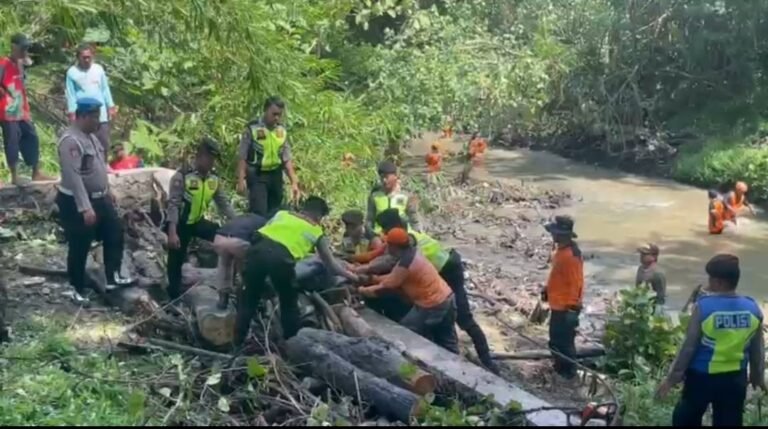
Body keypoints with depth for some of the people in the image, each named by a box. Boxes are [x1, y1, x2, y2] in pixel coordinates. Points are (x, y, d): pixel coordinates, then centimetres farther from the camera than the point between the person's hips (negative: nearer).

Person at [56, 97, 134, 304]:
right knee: (79, 248, 3)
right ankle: (77, 289, 18)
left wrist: (108, 191, 23)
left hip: (98, 198, 10)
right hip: (76, 203, -9)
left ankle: (113, 277, 24)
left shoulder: (90, 136, 8)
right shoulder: (71, 140, -24)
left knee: (115, 233, 14)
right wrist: (85, 208, -31)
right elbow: (73, 177, -29)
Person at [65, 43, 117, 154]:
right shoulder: (72, 72, -5)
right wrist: (71, 113, -6)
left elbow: (105, 89, 9)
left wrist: (111, 107, 8)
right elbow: (70, 95, -3)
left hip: (101, 114, 3)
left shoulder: (99, 69, 4)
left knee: (104, 143, 7)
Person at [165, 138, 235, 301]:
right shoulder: (182, 176, -21)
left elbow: (223, 204, 2)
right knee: (176, 261, 2)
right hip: (180, 224, -5)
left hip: (198, 221, 5)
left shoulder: (214, 179, -4)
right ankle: (175, 299, 17)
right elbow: (173, 205, -23)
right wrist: (172, 232, -30)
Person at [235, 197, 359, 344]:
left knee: (248, 300, 19)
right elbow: (331, 265, 32)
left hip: (258, 248, 2)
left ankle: (236, 345, 22)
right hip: (281, 257, -2)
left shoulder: (281, 214, 33)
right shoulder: (316, 231, 26)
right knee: (289, 305, 22)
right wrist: (353, 277, 46)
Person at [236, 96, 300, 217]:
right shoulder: (252, 129, -9)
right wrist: (241, 179, -15)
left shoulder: (282, 131, 5)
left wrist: (294, 182, 0)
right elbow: (242, 157, -7)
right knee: (259, 213, -13)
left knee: (275, 213, 12)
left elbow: (287, 159, 7)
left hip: (276, 176, 5)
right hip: (257, 176, -5)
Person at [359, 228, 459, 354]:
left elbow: (384, 288, -12)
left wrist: (362, 290, 2)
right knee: (447, 344, 18)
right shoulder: (412, 252, 5)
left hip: (432, 306, -9)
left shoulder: (405, 265, -22)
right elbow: (394, 277, 18)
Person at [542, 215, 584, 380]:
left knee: (565, 340, 4)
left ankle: (568, 372, 19)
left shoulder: (571, 255, -26)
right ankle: (560, 367, 36)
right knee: (556, 338, 21)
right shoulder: (561, 250, 4)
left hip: (566, 307, -10)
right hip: (557, 305, 10)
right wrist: (548, 290, 21)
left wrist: (572, 307, -22)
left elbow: (576, 283, -24)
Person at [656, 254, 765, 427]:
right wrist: (757, 375, 22)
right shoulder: (753, 309, -6)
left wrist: (673, 376, -5)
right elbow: (757, 350, 5)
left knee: (685, 420, 16)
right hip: (735, 378, 3)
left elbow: (689, 347, -14)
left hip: (702, 377, -3)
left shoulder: (704, 306, -18)